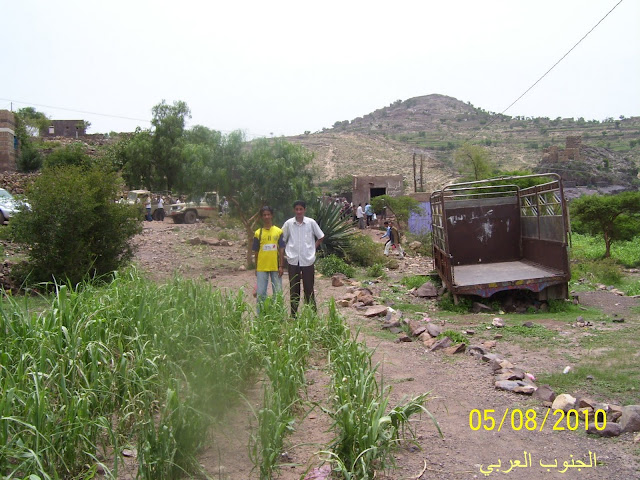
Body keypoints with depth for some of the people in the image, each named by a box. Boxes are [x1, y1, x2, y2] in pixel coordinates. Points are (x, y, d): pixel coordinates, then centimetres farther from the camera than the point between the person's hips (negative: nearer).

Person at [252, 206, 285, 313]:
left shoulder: (278, 231, 1)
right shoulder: (258, 233, 2)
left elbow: (281, 250, 2)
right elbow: (256, 252, 6)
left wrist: (281, 266, -3)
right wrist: (256, 268, 6)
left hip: (275, 267, 0)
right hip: (262, 268, 0)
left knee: (278, 293, 6)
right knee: (261, 293, 2)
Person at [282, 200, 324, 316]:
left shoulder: (311, 222, -1)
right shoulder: (288, 223, 1)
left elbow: (321, 237, 11)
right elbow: (282, 239, 11)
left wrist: (313, 248, 5)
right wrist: (287, 251, 4)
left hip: (308, 260, -1)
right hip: (293, 260, 1)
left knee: (309, 288, 4)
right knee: (294, 289, 7)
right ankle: (294, 314, 16)